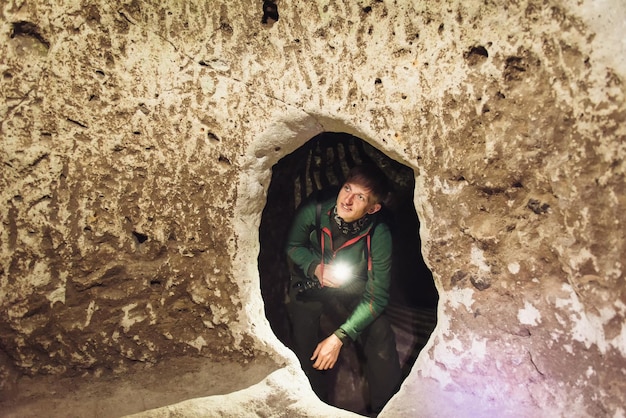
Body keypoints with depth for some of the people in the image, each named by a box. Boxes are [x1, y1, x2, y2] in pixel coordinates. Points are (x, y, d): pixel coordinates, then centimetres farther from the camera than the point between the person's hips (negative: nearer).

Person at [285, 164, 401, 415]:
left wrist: (340, 337, -28)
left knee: (382, 337, -18)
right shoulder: (313, 211, -25)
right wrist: (316, 267, -25)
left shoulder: (378, 235, -26)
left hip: (351, 291, 0)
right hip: (309, 287, 0)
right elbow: (293, 246, -4)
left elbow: (377, 295, -21)